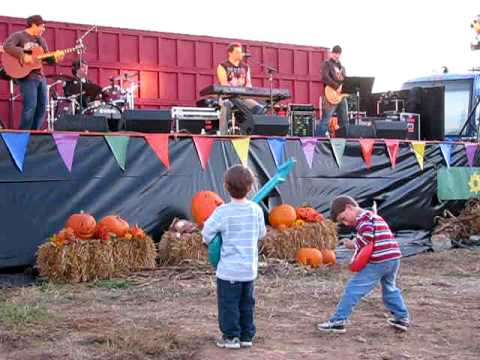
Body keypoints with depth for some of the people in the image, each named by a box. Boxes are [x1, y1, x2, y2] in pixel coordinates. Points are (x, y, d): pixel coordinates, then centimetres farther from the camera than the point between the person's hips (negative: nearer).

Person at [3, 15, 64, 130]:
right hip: (26, 76, -8)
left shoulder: (41, 40, 19)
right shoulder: (18, 36, -3)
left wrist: (55, 57, -6)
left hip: (40, 76, 8)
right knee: (31, 106, -17)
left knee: (42, 107, 5)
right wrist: (23, 55, -27)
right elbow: (7, 46, -20)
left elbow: (47, 58, 16)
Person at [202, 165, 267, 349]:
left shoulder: (223, 212, -17)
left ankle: (231, 336, 12)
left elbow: (207, 233, -11)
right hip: (250, 268, 5)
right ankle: (247, 336, 22)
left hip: (229, 269, -4)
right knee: (247, 303, 16)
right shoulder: (256, 210, -4)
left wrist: (209, 241, 10)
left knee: (228, 303, 7)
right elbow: (261, 233, 9)